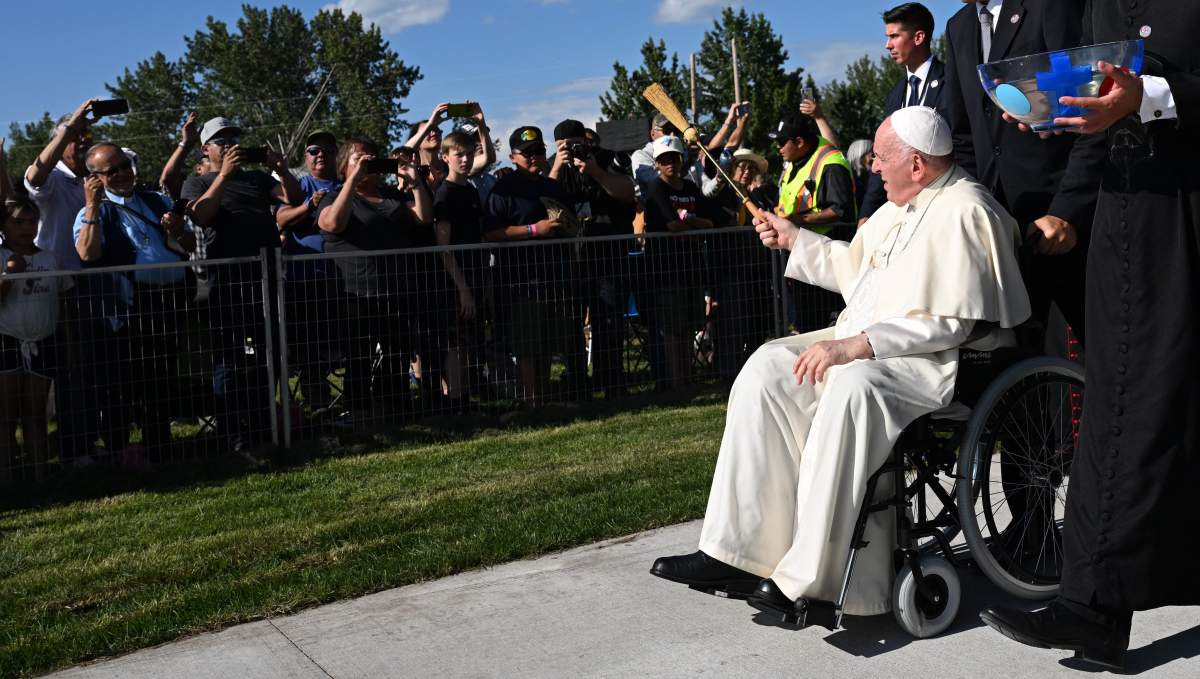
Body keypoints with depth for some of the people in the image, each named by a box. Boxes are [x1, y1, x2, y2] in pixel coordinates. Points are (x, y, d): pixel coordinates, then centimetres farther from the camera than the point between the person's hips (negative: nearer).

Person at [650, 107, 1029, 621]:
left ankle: (812, 579, -31)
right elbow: (856, 266, 32)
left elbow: (949, 323, -21)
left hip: (935, 359, -10)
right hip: (864, 345, 10)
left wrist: (855, 346, -26)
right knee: (768, 367, -8)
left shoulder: (963, 212, -13)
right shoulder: (900, 208, 17)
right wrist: (795, 239, 30)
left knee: (853, 387, -38)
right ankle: (739, 553, -13)